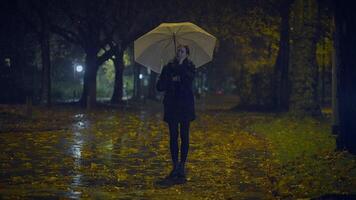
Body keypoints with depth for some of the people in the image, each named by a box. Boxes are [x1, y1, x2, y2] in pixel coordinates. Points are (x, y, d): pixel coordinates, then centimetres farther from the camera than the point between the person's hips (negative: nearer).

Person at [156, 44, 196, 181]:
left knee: (184, 136, -1)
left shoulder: (190, 67, 4)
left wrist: (181, 65, -13)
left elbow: (189, 78, -18)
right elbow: (159, 87, 2)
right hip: (171, 106, 1)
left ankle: (182, 166, 4)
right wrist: (170, 80, -14)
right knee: (173, 136, 2)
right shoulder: (168, 67, 7)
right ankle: (175, 166, 8)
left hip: (185, 106, -1)